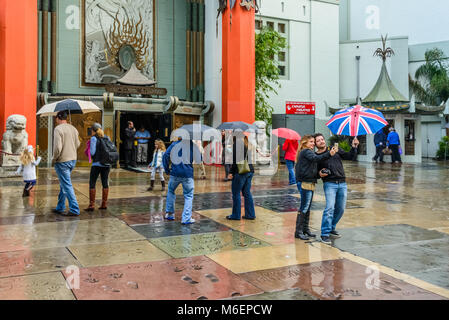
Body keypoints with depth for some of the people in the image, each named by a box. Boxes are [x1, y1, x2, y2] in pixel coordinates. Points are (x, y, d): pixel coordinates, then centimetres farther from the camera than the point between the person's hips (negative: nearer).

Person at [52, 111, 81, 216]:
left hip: (62, 161, -8)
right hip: (73, 159, 8)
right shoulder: (73, 128, 8)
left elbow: (58, 147, -21)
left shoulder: (58, 129, -15)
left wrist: (54, 158, -7)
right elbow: (78, 144, 12)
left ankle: (74, 210, -3)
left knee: (67, 186, -3)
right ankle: (60, 208, 27)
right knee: (63, 184, 18)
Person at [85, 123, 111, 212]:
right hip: (107, 164, 5)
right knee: (105, 183, 9)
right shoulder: (107, 138, 9)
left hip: (97, 164, -5)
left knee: (92, 184, 1)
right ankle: (104, 204, 12)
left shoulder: (94, 138, -7)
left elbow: (92, 152, -10)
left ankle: (91, 205, -2)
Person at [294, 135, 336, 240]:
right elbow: (316, 158, -27)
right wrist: (329, 154, -38)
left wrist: (319, 173, 10)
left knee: (307, 208, 14)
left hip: (310, 183, 10)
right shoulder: (306, 151, -8)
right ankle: (298, 231, -4)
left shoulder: (308, 152, 22)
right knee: (304, 207, -8)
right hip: (305, 183, -10)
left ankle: (305, 229, 21)